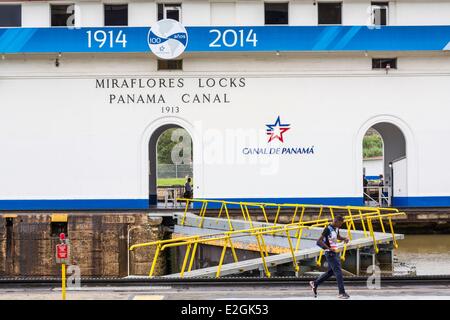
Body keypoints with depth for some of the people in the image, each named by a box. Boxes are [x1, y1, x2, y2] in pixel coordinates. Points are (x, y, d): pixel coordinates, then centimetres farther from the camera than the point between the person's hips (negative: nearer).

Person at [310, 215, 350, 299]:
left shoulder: (336, 228, 10)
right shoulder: (328, 229, -17)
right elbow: (319, 241, -22)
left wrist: (344, 238, 8)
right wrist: (329, 248, -28)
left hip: (336, 253, 9)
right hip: (330, 253, -9)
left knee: (331, 272, 15)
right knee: (338, 271, -10)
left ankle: (314, 283, 27)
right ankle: (342, 293, -6)